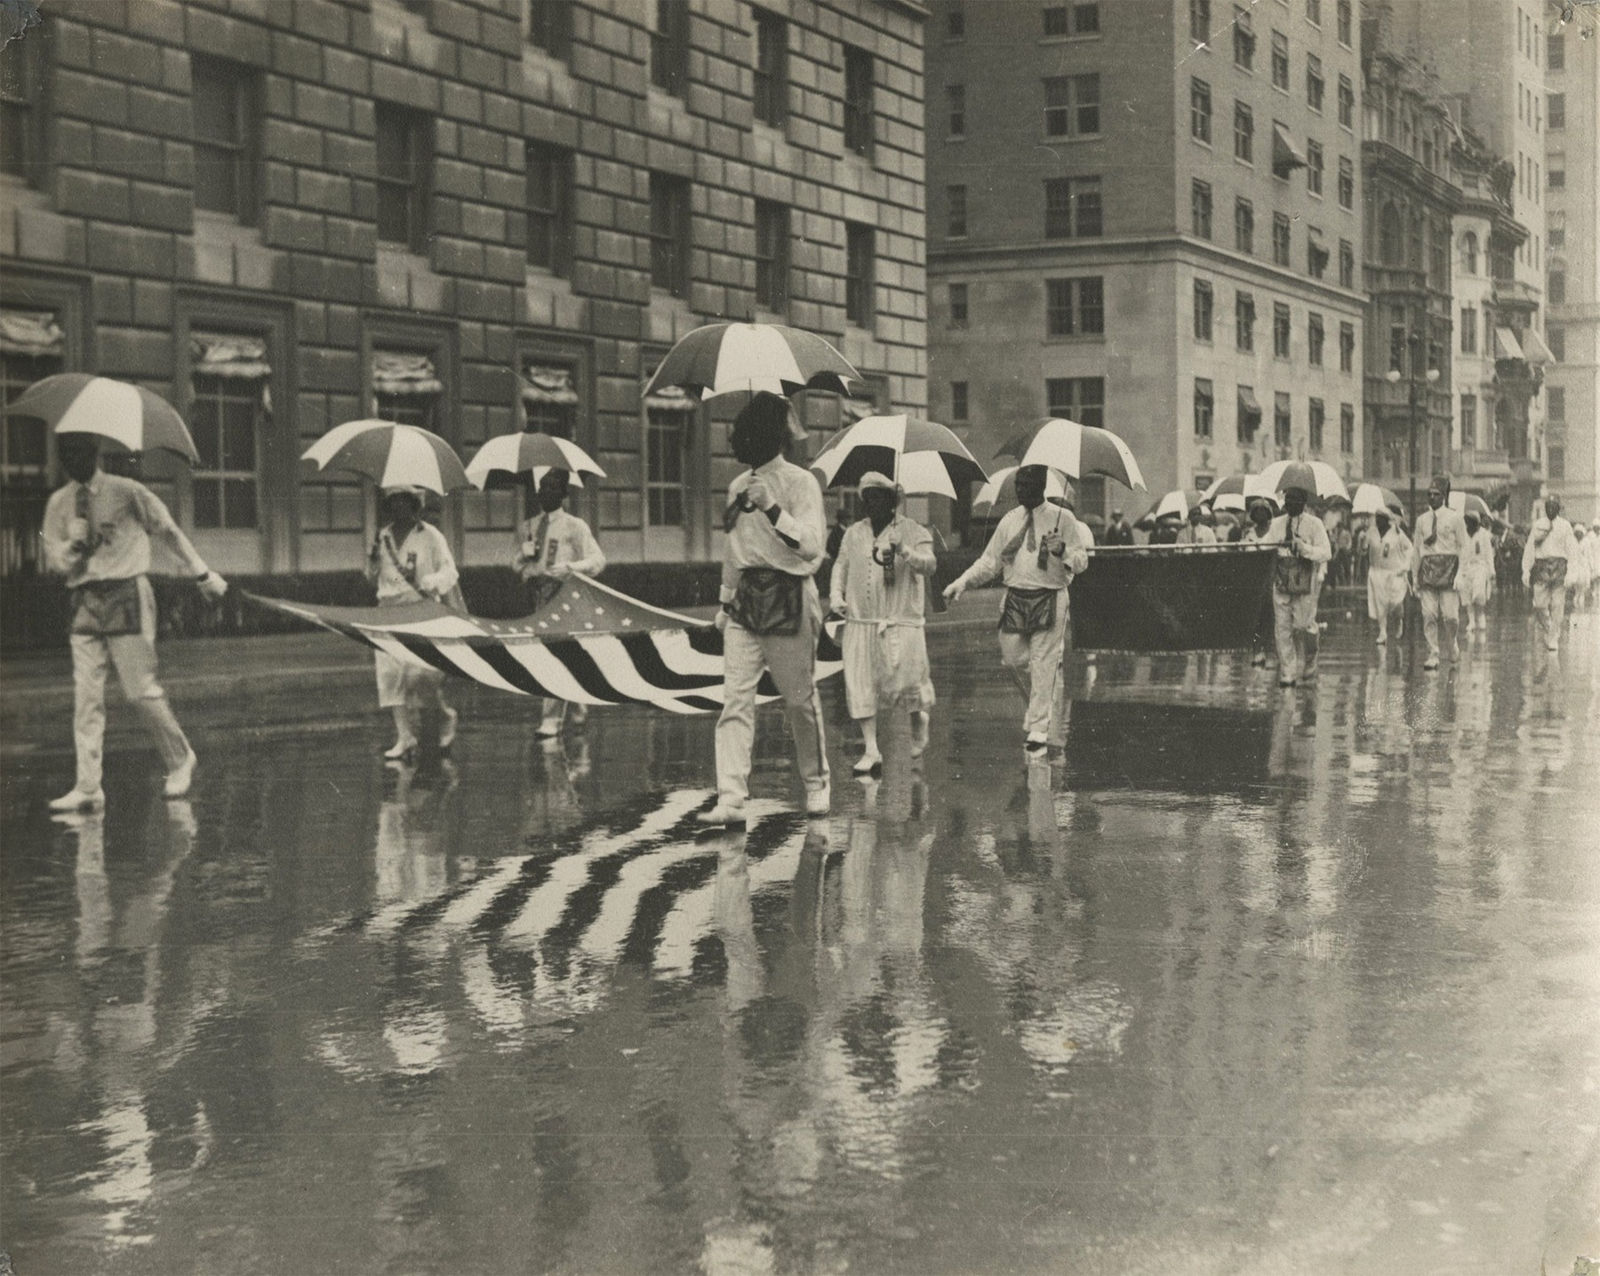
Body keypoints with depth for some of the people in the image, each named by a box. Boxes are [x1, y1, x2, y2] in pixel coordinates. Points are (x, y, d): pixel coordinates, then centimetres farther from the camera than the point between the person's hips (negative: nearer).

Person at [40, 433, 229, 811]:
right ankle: (87, 787, -2)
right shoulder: (58, 503, 10)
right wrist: (73, 544, -12)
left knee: (141, 689, -6)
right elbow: (55, 563, 9)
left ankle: (180, 759, 16)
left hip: (127, 597, -4)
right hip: (85, 603, 4)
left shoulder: (126, 492, -1)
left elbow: (168, 531, 7)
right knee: (86, 695, -3)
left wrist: (202, 574, 9)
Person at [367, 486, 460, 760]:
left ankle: (445, 714, 15)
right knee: (390, 670, -5)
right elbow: (372, 578, 18)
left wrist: (430, 581, -18)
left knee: (421, 670, -14)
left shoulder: (430, 535, 2)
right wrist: (373, 560, -3)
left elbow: (449, 571, 1)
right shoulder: (383, 537, 13)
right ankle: (405, 736, -2)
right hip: (389, 611, 4)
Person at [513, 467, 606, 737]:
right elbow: (515, 564, 20)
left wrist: (571, 567, -20)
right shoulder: (527, 528, 16)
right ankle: (579, 701, 27)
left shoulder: (575, 526, 2)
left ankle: (552, 720, -14)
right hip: (539, 591, 5)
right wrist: (523, 553, -3)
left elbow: (598, 560, -4)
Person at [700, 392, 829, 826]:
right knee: (735, 700, -6)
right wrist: (725, 601, 26)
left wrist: (771, 508, -29)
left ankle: (816, 785, 27)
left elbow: (811, 546, -20)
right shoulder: (738, 486, 11)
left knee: (801, 698, 7)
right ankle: (730, 799, -10)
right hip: (746, 600, 5)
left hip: (789, 601, -5)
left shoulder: (799, 483, -8)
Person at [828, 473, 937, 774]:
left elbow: (929, 565, -12)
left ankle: (920, 715, 25)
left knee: (904, 680, -9)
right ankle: (871, 750, 2)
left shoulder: (913, 532, 1)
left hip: (900, 622, -3)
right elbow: (841, 565, 23)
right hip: (860, 622, 4)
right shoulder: (854, 533, 14)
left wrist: (905, 552, -31)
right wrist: (836, 595, 6)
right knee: (861, 685, -3)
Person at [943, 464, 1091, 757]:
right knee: (1013, 658, 5)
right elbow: (989, 561, 12)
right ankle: (1038, 709, 32)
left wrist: (1062, 551, -23)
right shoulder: (1009, 520, 11)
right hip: (1015, 598, 4)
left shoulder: (1062, 518, 0)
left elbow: (1082, 562, -2)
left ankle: (1038, 732, -1)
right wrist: (961, 583, -2)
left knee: (1043, 666, -5)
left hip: (1049, 599, -4)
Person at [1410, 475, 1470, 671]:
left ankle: (1451, 651, 15)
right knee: (1429, 614, -5)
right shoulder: (1422, 520, 11)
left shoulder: (1454, 518, 3)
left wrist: (1460, 574, -5)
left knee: (1449, 615, -6)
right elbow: (1416, 548, 14)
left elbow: (1462, 547, 3)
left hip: (1448, 567, -2)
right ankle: (1433, 654, -2)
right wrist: (1415, 575, 11)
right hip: (1427, 568, 2)